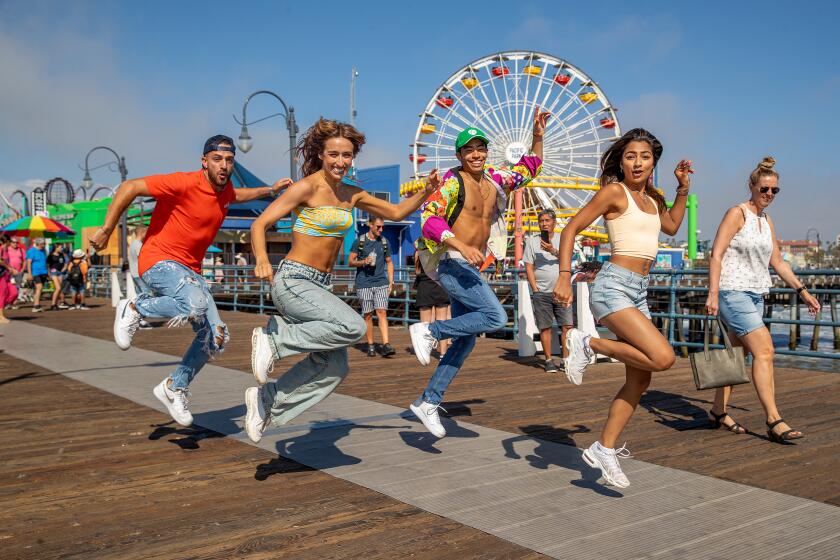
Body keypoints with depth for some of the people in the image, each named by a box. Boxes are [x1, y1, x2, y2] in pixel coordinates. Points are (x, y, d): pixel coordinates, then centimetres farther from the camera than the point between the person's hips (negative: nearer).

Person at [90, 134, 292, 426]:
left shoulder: (224, 190, 7)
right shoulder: (184, 183, -19)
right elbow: (129, 187, -19)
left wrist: (271, 190, 30)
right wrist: (106, 230, -18)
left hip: (189, 271, 8)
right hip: (159, 262, -8)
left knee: (217, 336, 2)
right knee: (196, 305, -37)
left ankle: (175, 387, 20)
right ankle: (134, 309, -9)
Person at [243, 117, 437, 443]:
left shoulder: (351, 194, 11)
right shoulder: (308, 187, -10)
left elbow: (396, 212, 18)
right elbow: (259, 224, -14)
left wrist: (425, 192, 2)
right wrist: (262, 260, -33)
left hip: (319, 287, 8)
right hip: (293, 281, -7)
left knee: (334, 367, 0)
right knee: (353, 326, -28)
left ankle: (266, 399, 13)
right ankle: (273, 340, -12)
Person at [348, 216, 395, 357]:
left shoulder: (384, 242, 10)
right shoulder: (359, 241, 2)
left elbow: (389, 262, 18)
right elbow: (350, 261, 4)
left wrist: (391, 282, 9)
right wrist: (363, 262, -15)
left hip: (381, 283, 2)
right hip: (364, 284, -1)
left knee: (382, 312, -9)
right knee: (367, 315, 3)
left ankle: (385, 345, -13)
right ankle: (370, 345, 12)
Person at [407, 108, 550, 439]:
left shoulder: (493, 179, 13)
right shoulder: (453, 181, -9)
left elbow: (529, 169, 28)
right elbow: (429, 219, -20)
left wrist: (537, 136, 15)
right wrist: (462, 247, -30)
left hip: (470, 268, 8)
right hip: (452, 264, -8)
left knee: (466, 340, 8)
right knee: (496, 317, -22)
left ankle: (428, 402, 14)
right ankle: (429, 331, -8)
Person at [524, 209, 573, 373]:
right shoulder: (532, 242, 7)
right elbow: (529, 268, 4)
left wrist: (553, 250, -26)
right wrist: (535, 289, -5)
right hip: (541, 292, -1)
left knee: (567, 326, -5)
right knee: (545, 327, 1)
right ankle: (549, 361, 9)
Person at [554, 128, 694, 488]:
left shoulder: (653, 198, 17)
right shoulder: (614, 191, -5)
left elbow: (671, 227, 38)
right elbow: (571, 229, -7)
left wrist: (683, 188, 26)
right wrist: (564, 277, -18)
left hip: (639, 292, 8)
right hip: (614, 286, -8)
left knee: (639, 380, 6)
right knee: (663, 358, -23)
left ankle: (603, 449, 14)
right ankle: (587, 344, -6)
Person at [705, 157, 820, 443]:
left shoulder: (767, 221, 16)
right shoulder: (737, 213, -7)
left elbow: (778, 262, 21)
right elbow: (716, 254, -14)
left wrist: (803, 291, 16)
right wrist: (712, 293, -22)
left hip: (756, 295, 8)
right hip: (733, 293, -8)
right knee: (764, 349, -15)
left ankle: (719, 412, 21)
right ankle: (774, 421, -14)